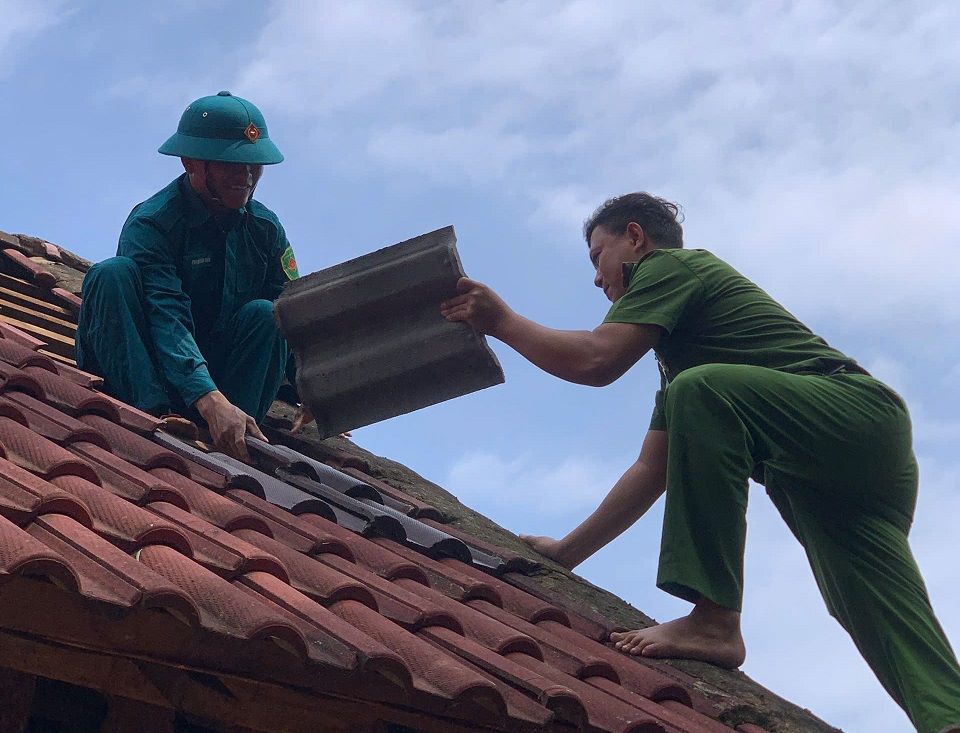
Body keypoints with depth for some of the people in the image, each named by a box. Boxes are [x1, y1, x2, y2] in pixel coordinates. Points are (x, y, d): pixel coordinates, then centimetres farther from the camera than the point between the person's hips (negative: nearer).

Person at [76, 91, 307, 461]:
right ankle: (151, 415, -41)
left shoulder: (265, 227, 0)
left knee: (263, 314, -22)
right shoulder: (149, 225, -18)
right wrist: (211, 402, -49)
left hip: (218, 368, 4)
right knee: (113, 274, -26)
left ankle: (228, 442, -32)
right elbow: (166, 319, -33)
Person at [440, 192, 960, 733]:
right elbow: (652, 471, 32)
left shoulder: (672, 263, 6)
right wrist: (567, 552, 31)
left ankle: (715, 621, -30)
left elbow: (596, 361, -10)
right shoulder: (677, 357, 33)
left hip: (857, 411, -9)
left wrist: (500, 320, 6)